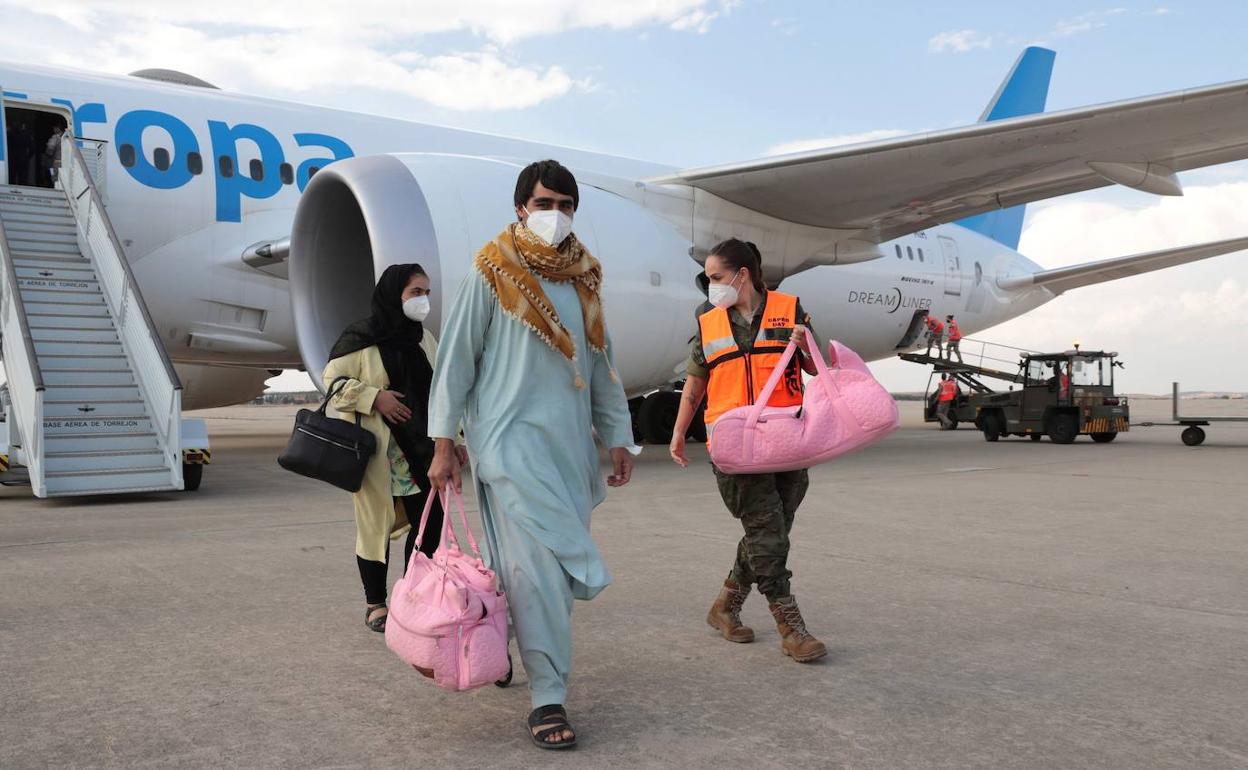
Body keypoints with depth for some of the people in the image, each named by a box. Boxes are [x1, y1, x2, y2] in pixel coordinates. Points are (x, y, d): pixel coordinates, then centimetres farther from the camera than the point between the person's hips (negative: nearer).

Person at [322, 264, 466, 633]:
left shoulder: (424, 339, 10)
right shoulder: (360, 338, -6)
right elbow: (331, 379, -4)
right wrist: (374, 397, -17)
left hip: (419, 448, 5)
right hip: (376, 449, -5)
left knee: (430, 520, -1)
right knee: (376, 523, 3)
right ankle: (375, 604, 18)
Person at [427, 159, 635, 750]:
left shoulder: (583, 278, 13)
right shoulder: (491, 274, -2)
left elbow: (601, 363, 17)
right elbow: (455, 359, -2)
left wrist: (618, 437, 15)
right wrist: (443, 444, -6)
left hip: (571, 443, 6)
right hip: (511, 439, -5)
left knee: (560, 567, 8)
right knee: (536, 567, -11)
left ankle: (507, 647, 30)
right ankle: (548, 700, -4)